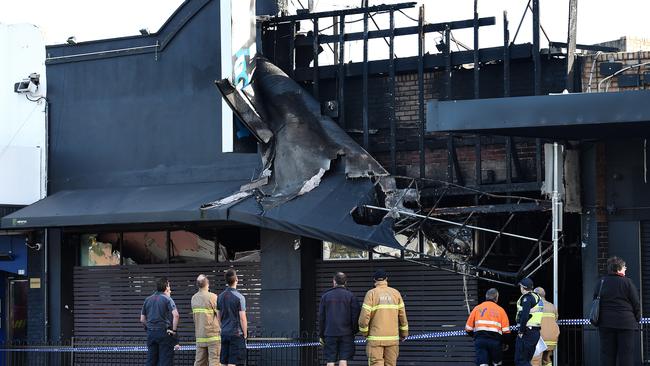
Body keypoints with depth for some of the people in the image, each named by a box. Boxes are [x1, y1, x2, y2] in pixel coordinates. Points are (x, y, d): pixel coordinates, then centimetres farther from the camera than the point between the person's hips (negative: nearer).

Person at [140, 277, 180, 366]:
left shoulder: (147, 300, 11)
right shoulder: (167, 299, -5)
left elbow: (142, 319, 13)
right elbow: (175, 315, -19)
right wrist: (174, 329, -11)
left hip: (151, 333, 5)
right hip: (164, 332, -5)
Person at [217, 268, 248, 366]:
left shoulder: (220, 297, 7)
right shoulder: (239, 297, -11)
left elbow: (218, 317, 12)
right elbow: (242, 318, -11)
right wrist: (245, 335, -2)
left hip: (224, 333, 6)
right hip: (236, 334, -6)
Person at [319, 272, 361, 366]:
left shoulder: (325, 296, 5)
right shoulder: (351, 296, 0)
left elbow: (321, 317, 6)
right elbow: (355, 316, -3)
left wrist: (322, 335, 12)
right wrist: (355, 331, 10)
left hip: (330, 334, 1)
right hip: (346, 334, -1)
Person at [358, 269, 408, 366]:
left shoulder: (371, 294, -4)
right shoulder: (396, 293, 5)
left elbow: (364, 316, -8)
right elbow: (402, 316, 7)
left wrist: (364, 332, 7)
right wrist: (404, 333, 18)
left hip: (375, 338, -3)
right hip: (393, 337, 3)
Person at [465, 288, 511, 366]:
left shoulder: (477, 308, 13)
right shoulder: (500, 310, 9)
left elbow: (468, 328, 10)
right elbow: (506, 330, 2)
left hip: (480, 339, 1)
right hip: (495, 339, -1)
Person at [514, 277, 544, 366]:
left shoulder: (526, 298, -11)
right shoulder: (538, 298, 19)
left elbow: (525, 315, -21)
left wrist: (521, 331, -16)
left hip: (527, 331, -9)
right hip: (536, 331, 9)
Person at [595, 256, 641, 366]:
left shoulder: (601, 283, 5)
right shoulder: (627, 282, -5)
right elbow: (636, 304, -3)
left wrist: (598, 320, 13)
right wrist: (637, 320, 9)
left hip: (605, 323, 3)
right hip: (626, 323, -3)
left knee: (607, 354, 5)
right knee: (626, 355, 0)